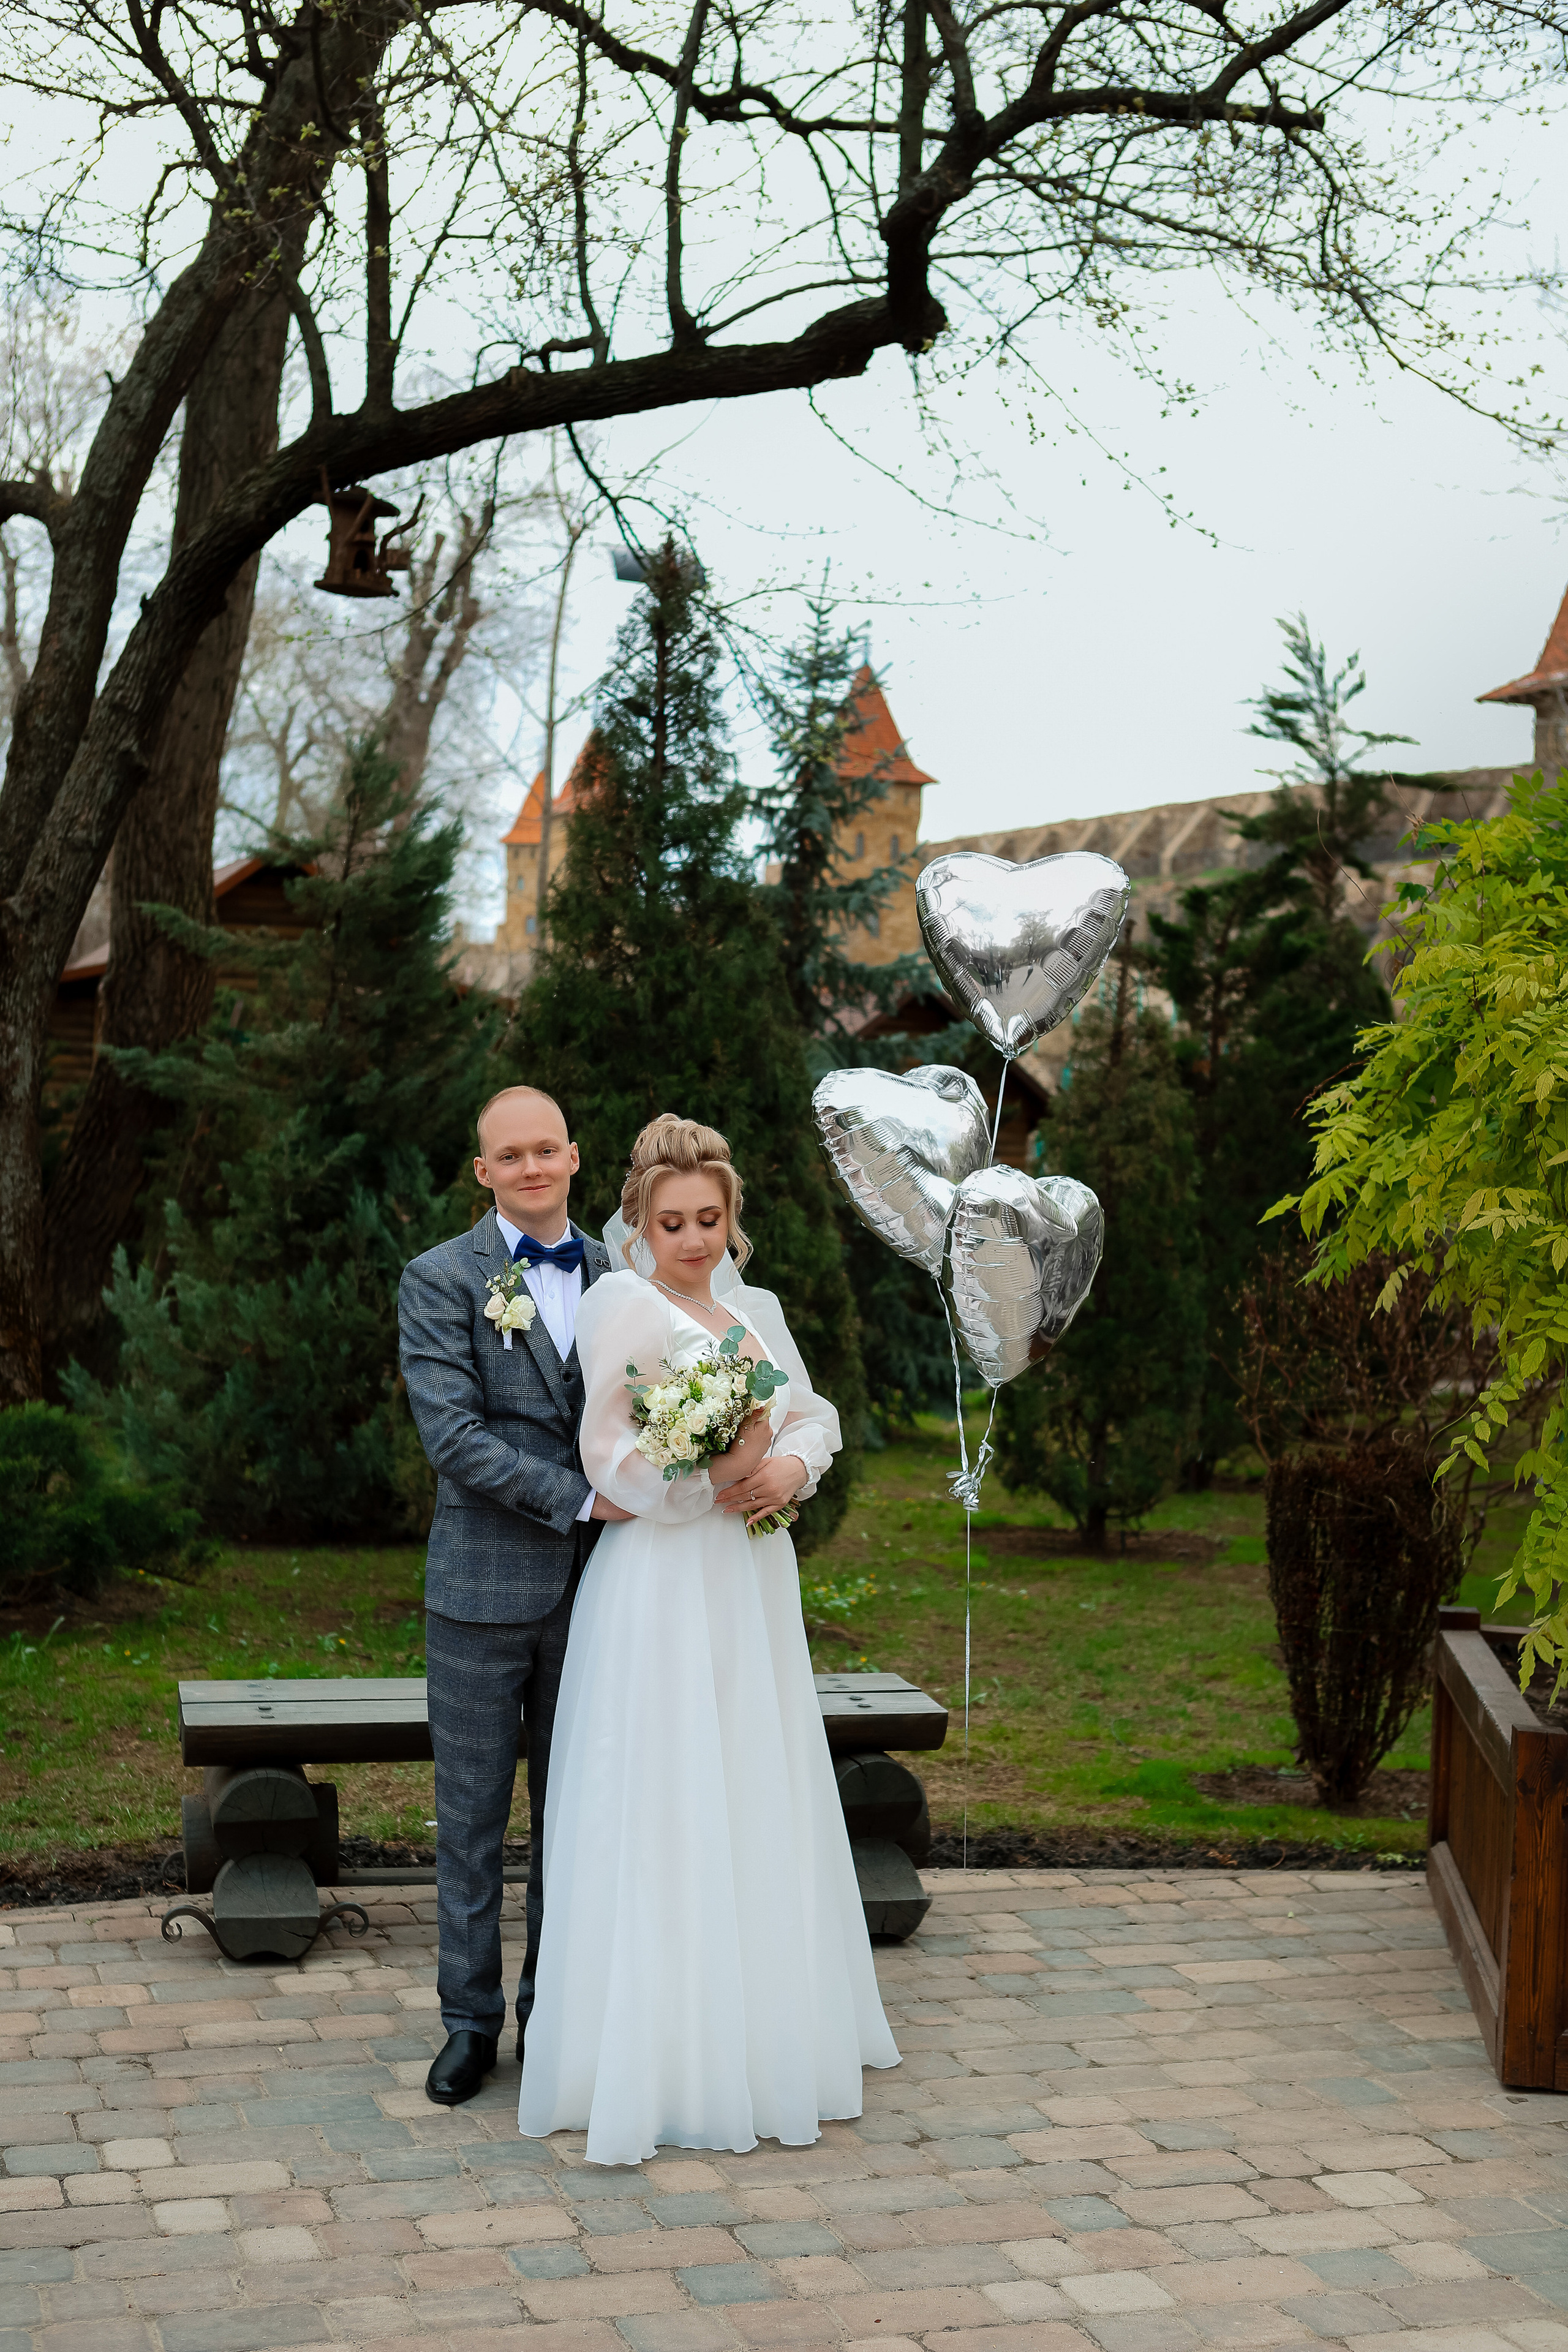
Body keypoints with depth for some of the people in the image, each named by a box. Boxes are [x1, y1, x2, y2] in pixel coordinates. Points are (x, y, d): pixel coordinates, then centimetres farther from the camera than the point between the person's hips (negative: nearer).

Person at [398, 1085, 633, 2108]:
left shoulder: (616, 1276, 9)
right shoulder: (441, 1281, -5)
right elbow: (454, 1435, -15)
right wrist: (581, 1497, -18)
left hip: (590, 1589, 4)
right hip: (483, 1590, -4)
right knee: (473, 1813, 6)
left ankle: (555, 2010, 25)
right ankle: (471, 2020, 19)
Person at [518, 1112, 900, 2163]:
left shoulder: (757, 1308, 12)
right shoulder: (624, 1303, -8)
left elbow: (815, 1414, 14)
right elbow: (615, 1458, -11)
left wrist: (791, 1466, -6)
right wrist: (713, 1469, -20)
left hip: (755, 1585, 7)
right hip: (663, 1581, -7)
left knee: (757, 1805, 14)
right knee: (665, 1812, -3)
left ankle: (761, 2028, 27)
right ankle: (663, 2051, 6)